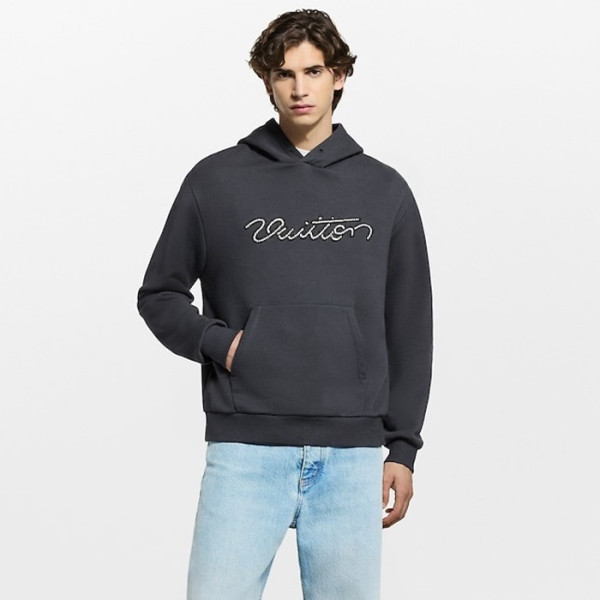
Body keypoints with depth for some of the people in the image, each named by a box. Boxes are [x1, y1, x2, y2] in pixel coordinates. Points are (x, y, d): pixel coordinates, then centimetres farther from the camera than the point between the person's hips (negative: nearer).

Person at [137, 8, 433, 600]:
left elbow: (409, 328, 12)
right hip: (244, 449, -1)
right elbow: (159, 294, 13)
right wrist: (219, 342, -6)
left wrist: (403, 446, 8)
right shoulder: (216, 180, 6)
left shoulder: (385, 190, 10)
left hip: (352, 457, 1)